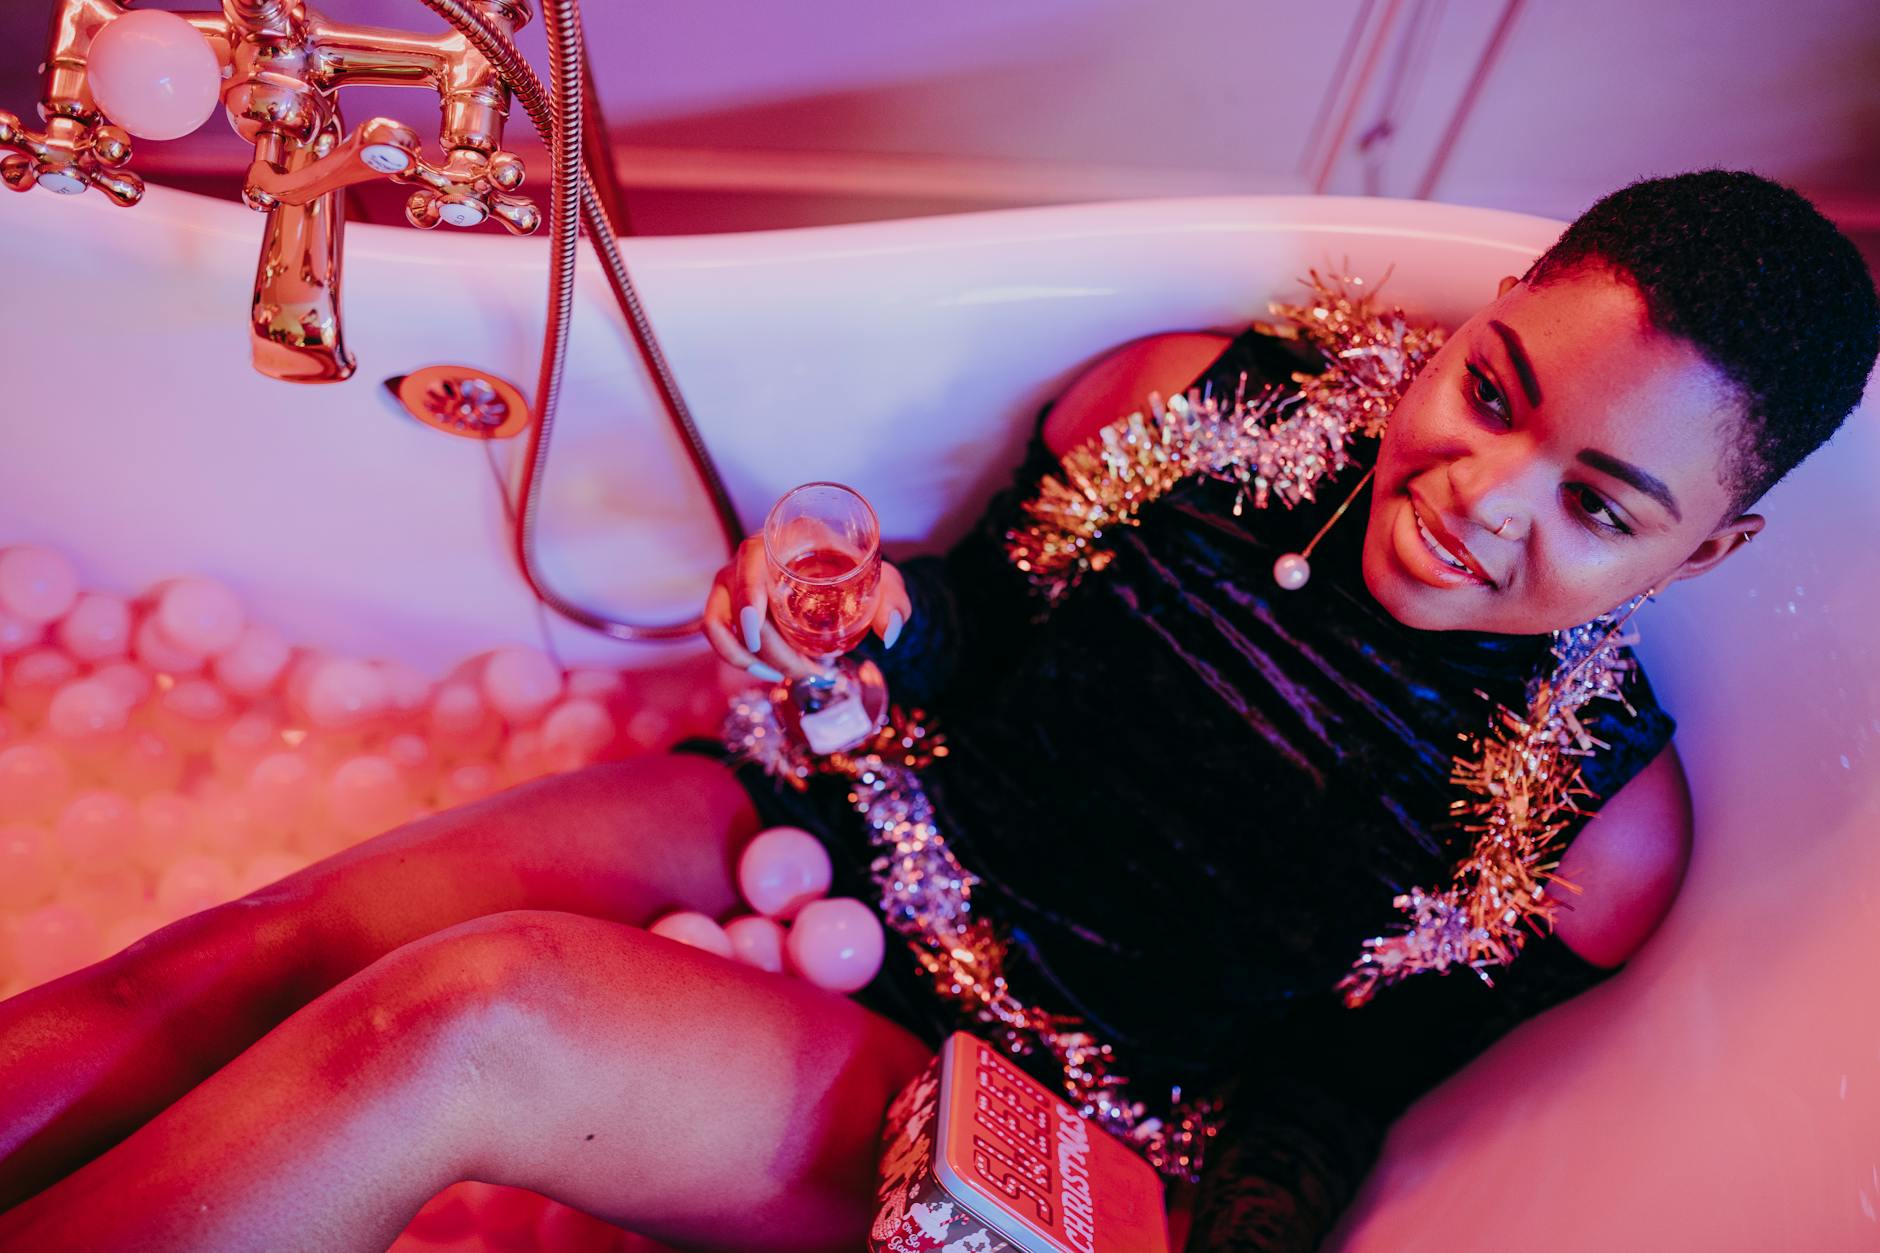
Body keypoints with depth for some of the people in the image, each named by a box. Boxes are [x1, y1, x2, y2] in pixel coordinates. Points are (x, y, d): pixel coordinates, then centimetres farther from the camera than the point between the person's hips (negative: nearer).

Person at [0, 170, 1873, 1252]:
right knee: (282, 937, -16)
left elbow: (1325, 1097, 0)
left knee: (459, 1017, -28)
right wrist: (871, 623, -13)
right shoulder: (1202, 398, -5)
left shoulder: (1596, 830, -10)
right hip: (817, 840, 4)